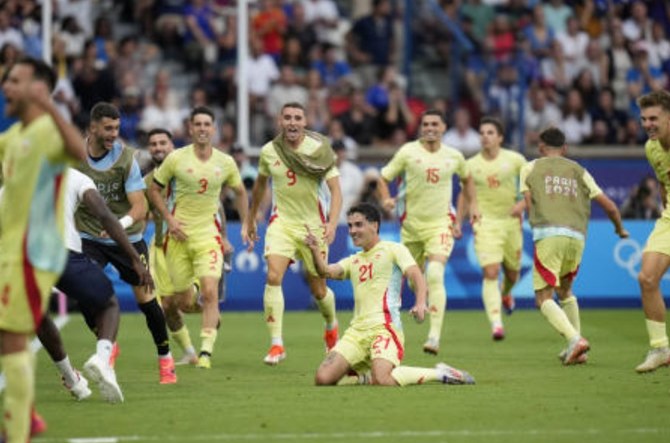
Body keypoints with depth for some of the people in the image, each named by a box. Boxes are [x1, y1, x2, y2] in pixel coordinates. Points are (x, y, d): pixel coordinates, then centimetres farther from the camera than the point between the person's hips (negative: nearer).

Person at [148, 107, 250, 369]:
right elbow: (154, 189, 4)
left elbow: (240, 192, 19)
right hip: (179, 235, 0)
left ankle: (206, 352, -16)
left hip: (208, 234, 0)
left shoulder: (225, 163, 2)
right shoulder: (176, 159, -5)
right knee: (183, 302, 4)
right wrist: (169, 219, -7)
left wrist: (246, 224, 14)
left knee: (210, 292, -18)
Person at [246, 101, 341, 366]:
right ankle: (276, 344, -19)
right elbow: (260, 183, 17)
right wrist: (251, 218, 24)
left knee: (318, 289, 7)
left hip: (313, 225, -1)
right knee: (273, 277, -20)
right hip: (282, 222, 1)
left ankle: (331, 326, 41)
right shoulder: (269, 151, -2)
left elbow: (335, 189, -13)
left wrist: (332, 223, -27)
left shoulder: (319, 149, -10)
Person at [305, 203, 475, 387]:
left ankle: (439, 373, -7)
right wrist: (315, 250, -13)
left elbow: (415, 274, -8)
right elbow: (326, 271, 7)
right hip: (356, 330, 6)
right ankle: (364, 376, 18)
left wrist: (420, 303, -28)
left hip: (384, 327, -6)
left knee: (381, 381, -30)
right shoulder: (353, 261, 24)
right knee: (323, 378, -11)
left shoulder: (393, 249, 7)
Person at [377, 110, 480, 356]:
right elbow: (384, 177, 1)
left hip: (441, 224, -1)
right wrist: (386, 199, -17)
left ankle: (434, 336, -25)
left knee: (435, 276, -20)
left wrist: (472, 205, 17)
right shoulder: (408, 152, -5)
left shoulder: (454, 157, 3)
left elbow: (467, 179, 25)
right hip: (411, 223, 1)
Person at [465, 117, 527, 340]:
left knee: (512, 272, 14)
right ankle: (496, 323, -23)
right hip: (485, 223, -2)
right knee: (490, 273, -17)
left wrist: (523, 203, -9)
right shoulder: (471, 165, 1)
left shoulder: (515, 160, -1)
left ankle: (506, 293, 52)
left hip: (511, 221, 2)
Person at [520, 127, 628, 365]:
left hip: (548, 236, -4)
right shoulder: (578, 171, 22)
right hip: (576, 237, 4)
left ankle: (575, 339, -24)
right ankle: (577, 351, 15)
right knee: (565, 291, 24)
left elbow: (529, 206, 10)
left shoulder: (530, 169, 16)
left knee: (544, 298, -1)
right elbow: (609, 205, 20)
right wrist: (620, 229, 38)